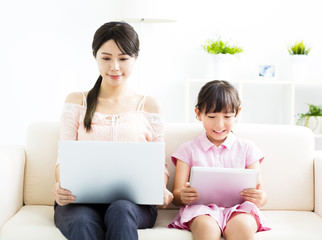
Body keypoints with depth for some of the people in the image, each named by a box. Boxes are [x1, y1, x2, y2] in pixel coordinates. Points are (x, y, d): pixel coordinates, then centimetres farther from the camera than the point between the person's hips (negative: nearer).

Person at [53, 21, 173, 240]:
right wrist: (61, 186, -15)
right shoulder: (77, 102, 16)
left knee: (120, 211, -37)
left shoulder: (149, 106, 16)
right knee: (82, 222, -37)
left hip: (133, 200, 1)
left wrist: (161, 190, -11)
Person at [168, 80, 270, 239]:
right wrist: (182, 196, -17)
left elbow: (262, 196, 12)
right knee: (207, 227, -38)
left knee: (242, 226, -36)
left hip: (237, 208, 1)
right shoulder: (188, 150, 16)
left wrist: (259, 198, -14)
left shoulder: (247, 149, 18)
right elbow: (176, 195, 9)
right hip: (202, 208, -1)